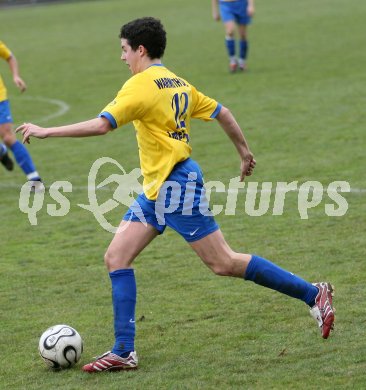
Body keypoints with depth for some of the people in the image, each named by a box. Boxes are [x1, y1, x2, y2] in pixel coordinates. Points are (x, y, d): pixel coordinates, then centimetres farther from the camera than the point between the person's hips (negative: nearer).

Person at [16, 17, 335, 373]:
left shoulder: (141, 85, -15)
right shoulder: (178, 84, 12)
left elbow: (100, 125, -23)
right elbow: (221, 113, 18)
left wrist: (45, 131, -16)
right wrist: (245, 152, 30)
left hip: (176, 185, -10)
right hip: (156, 189, 10)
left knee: (224, 264, -5)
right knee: (116, 258, 4)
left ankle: (313, 294, 3)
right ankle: (123, 351, 3)